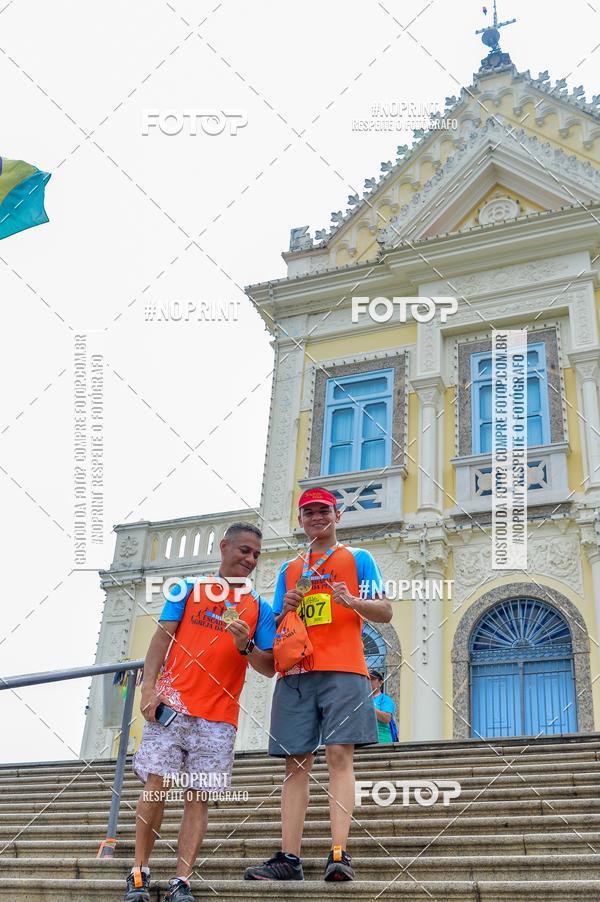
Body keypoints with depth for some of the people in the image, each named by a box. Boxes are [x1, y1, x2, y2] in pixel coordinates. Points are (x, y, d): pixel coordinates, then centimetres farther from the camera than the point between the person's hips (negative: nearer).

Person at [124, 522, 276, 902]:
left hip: (218, 717, 1)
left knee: (199, 798, -1)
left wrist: (245, 646, -12)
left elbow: (269, 668, 8)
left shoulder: (259, 607, 13)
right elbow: (163, 636, 4)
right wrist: (149, 686, -9)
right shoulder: (189, 587, 11)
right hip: (171, 703, -1)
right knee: (156, 785, -5)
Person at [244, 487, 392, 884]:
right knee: (297, 762, 0)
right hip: (295, 673, 4)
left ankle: (339, 854, -16)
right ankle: (289, 859, 0)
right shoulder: (289, 569, 22)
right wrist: (286, 609, -1)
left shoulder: (358, 558, 12)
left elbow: (385, 612, 5)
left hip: (342, 670, -4)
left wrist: (353, 601, -15)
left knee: (340, 755, -13)